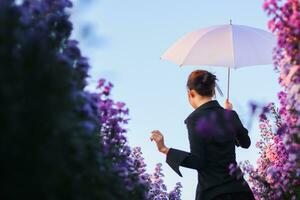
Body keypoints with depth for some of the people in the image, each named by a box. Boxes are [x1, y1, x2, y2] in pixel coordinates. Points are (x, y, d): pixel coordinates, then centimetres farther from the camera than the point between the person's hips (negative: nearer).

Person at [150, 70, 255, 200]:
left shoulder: (195, 119, -11)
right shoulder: (230, 115, 6)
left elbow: (198, 161, -15)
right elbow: (245, 143, 24)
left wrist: (164, 150, -16)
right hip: (237, 189, 5)